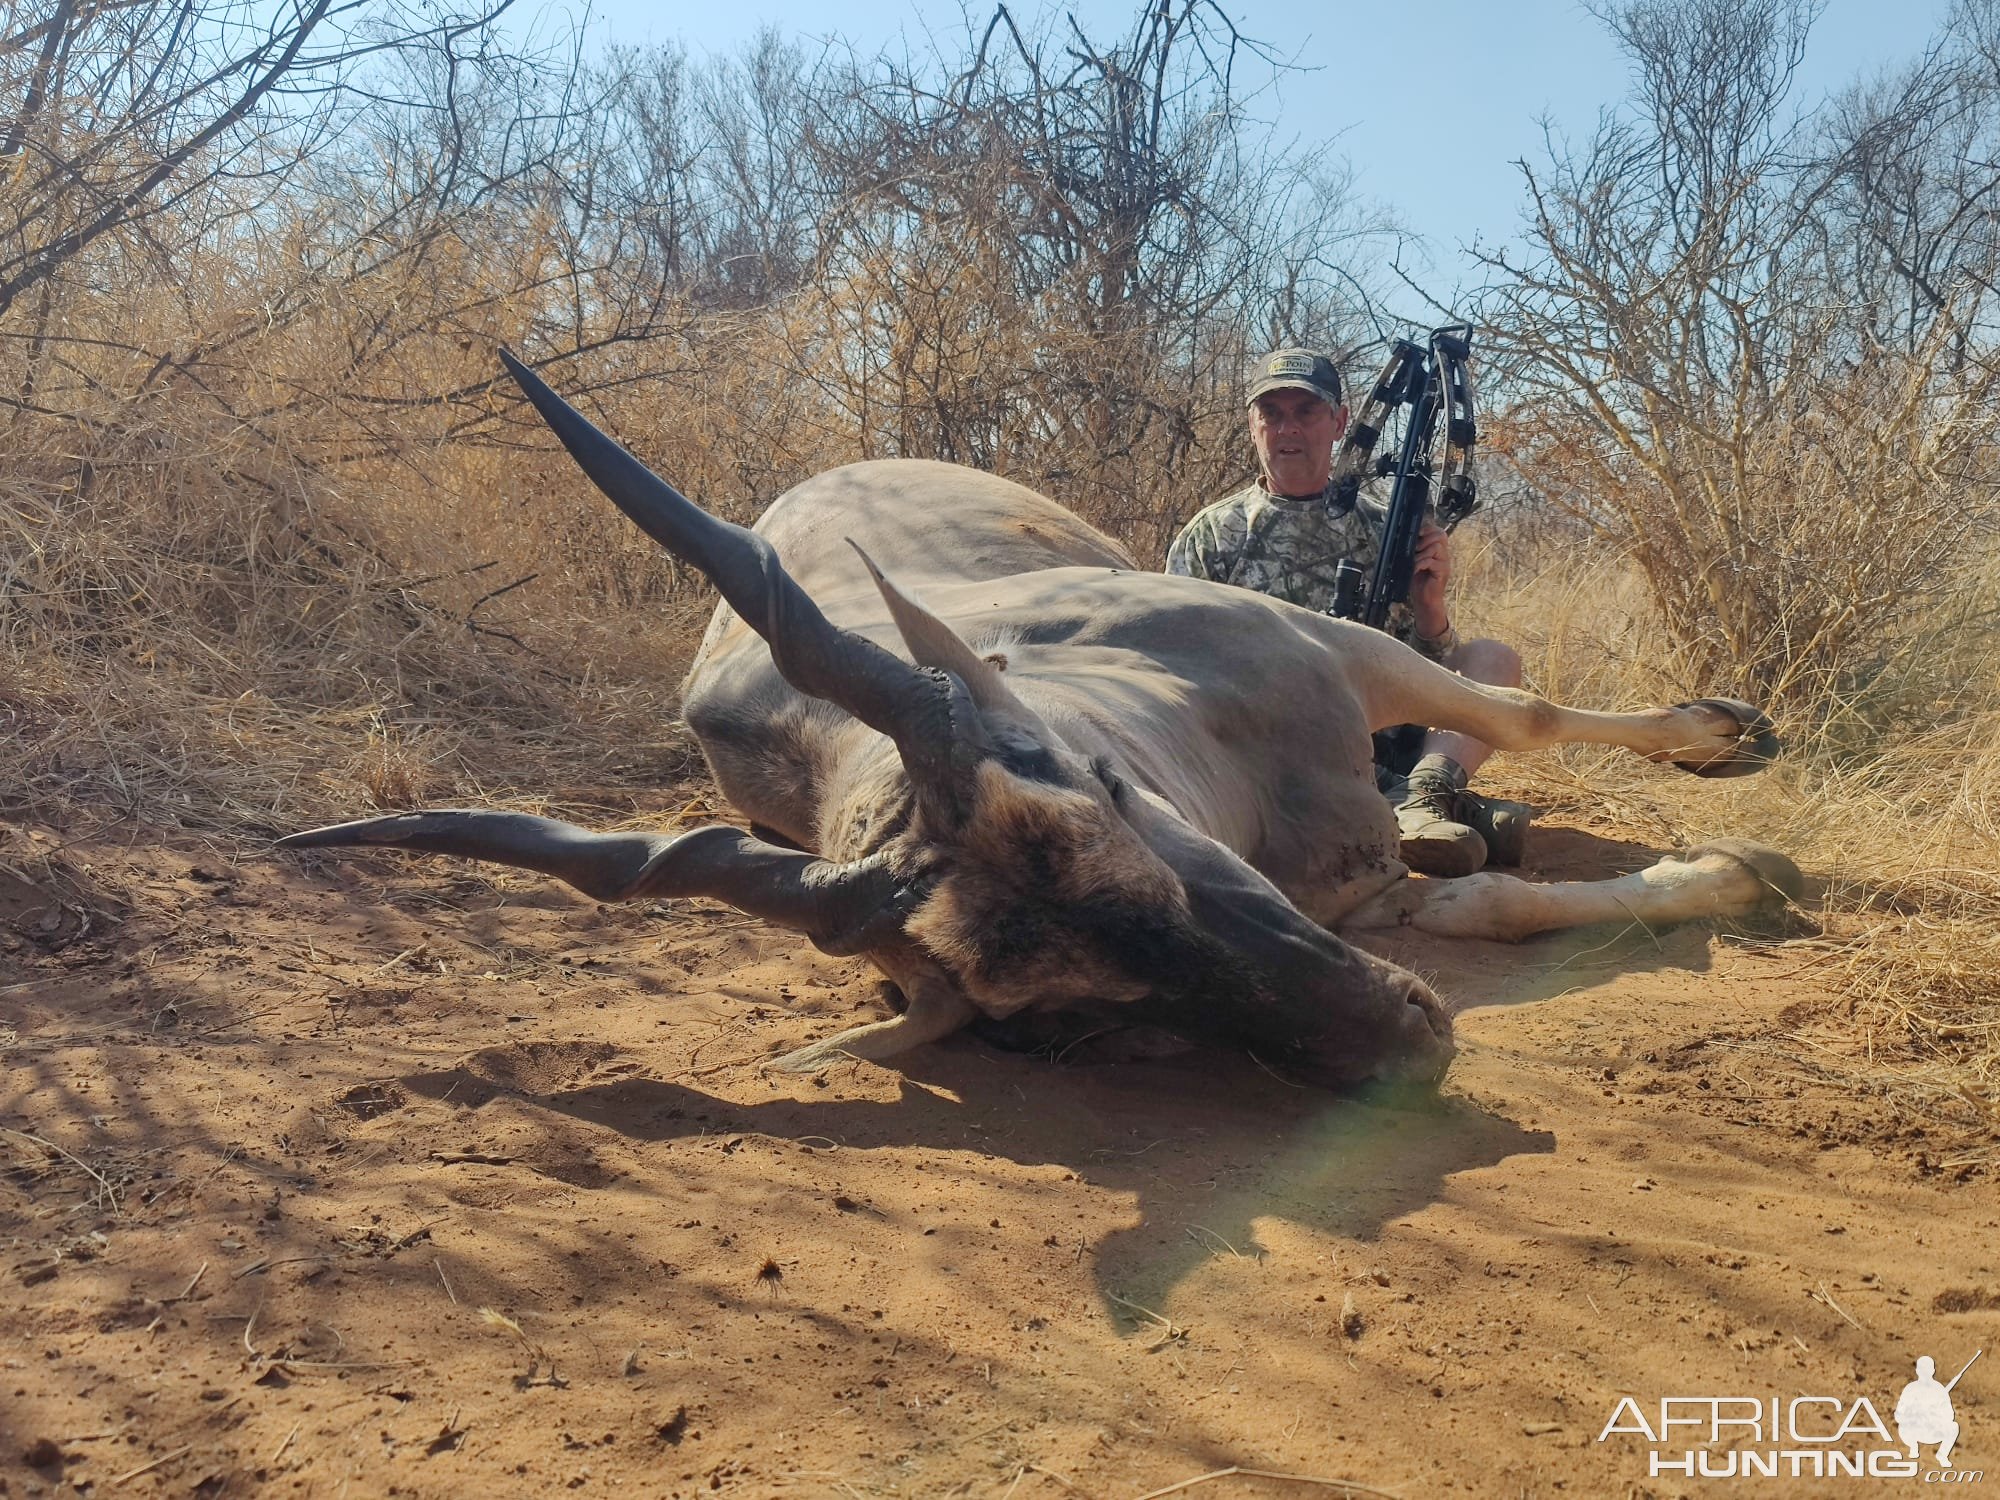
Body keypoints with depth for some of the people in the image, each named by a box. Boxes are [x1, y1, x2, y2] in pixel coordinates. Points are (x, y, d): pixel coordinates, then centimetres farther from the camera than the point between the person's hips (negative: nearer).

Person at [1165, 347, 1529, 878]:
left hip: (1386, 747, 3)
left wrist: (1429, 602, -9)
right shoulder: (1209, 536, 11)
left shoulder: (1382, 531, 16)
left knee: (1495, 658, -15)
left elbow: (1432, 675, 12)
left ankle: (1423, 797, -37)